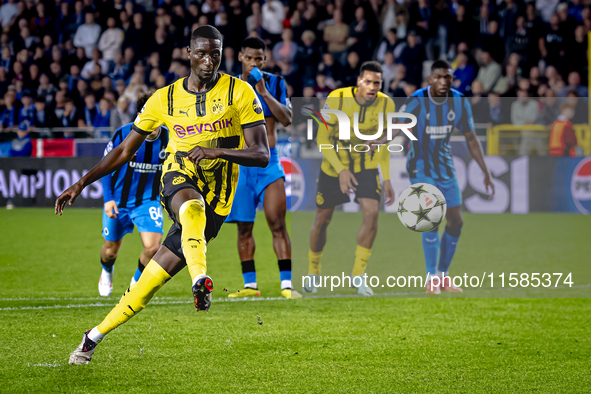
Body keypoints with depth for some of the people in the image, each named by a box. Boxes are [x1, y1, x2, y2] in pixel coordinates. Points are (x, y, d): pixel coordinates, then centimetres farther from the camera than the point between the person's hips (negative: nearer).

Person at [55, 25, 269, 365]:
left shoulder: (240, 93, 0)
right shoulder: (165, 99, 8)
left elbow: (262, 155, -5)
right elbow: (125, 151, 15)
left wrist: (218, 151, -21)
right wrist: (81, 184, 8)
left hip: (217, 196, -1)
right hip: (180, 176, 1)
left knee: (161, 270, -6)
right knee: (192, 207, -39)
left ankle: (96, 335, 5)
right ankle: (201, 278, -66)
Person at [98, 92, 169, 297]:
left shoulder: (168, 138, -11)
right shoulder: (123, 134, -17)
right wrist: (108, 199, -14)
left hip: (148, 201, 1)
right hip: (119, 201, -1)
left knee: (153, 246, -18)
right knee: (111, 249, 14)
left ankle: (137, 281, 13)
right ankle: (107, 273, 52)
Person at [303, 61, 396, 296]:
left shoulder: (386, 104, -12)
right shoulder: (336, 99, -20)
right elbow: (323, 138, -15)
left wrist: (387, 179, -1)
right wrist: (341, 170, -25)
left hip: (367, 168, 1)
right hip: (333, 167, -1)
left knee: (371, 213, -20)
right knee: (322, 220, 7)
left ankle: (358, 276, -8)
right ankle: (313, 272, 32)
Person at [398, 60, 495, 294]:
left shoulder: (459, 103, -6)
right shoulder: (416, 102, -19)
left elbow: (471, 139, 2)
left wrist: (486, 174, 2)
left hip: (445, 167, 5)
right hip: (421, 167, -5)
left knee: (455, 222, 5)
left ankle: (443, 277, 19)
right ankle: (431, 278, -10)